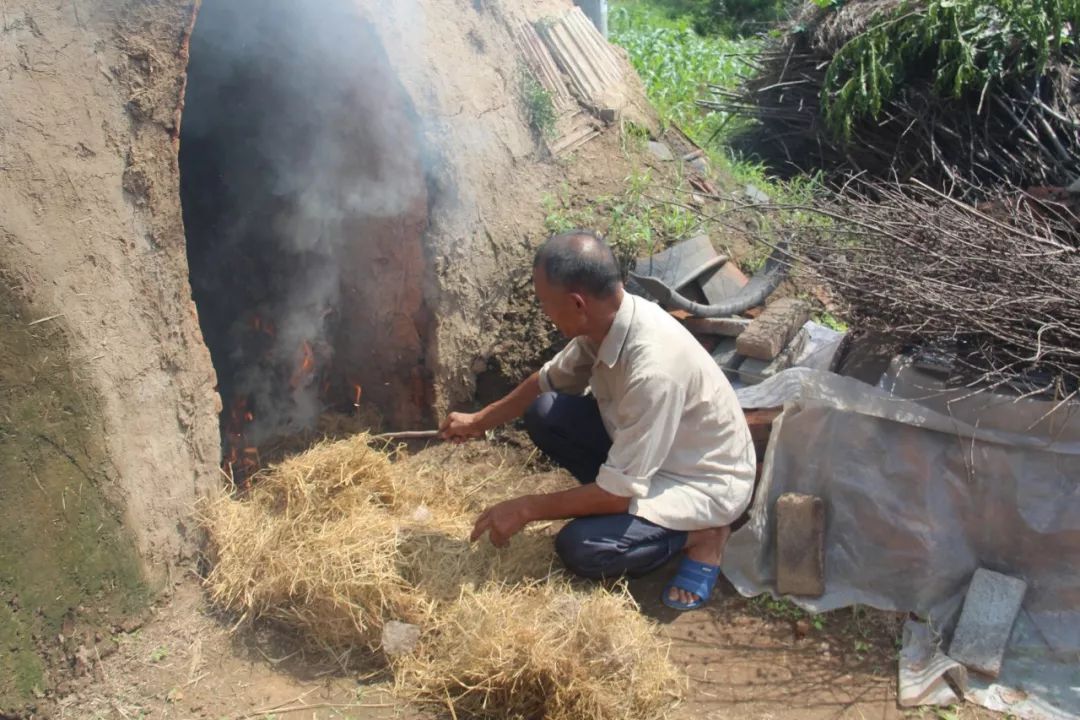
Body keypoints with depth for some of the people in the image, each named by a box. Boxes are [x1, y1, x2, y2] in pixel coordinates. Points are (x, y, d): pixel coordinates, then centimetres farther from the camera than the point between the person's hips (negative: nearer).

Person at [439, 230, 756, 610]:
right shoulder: (608, 318, -13)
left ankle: (700, 534, 0)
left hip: (705, 481, -7)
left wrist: (525, 508, -20)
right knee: (544, 413, -7)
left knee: (579, 549, -23)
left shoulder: (652, 370, -38)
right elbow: (550, 380, 9)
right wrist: (480, 421, 12)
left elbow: (618, 491, -30)